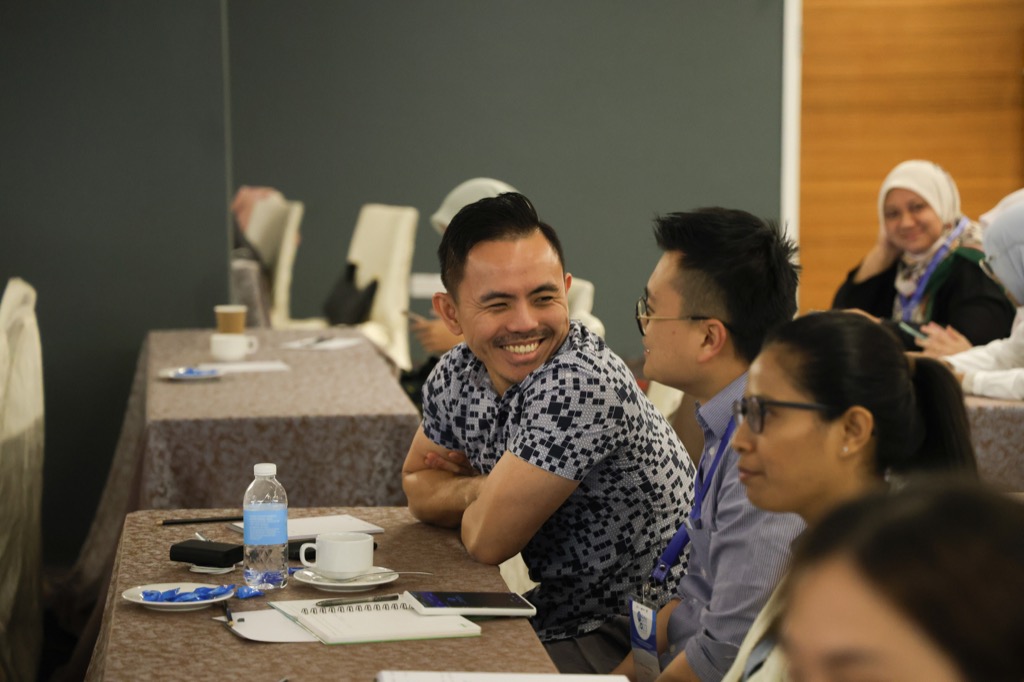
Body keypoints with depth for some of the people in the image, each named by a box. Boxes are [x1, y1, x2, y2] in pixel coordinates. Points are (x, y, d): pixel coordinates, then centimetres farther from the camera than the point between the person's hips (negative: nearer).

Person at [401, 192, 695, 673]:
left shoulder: (582, 385, -27)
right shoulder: (456, 375, -2)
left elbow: (488, 542, -22)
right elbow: (419, 488, 14)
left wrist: (477, 492, 0)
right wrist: (483, 489, -7)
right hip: (556, 612, 7)